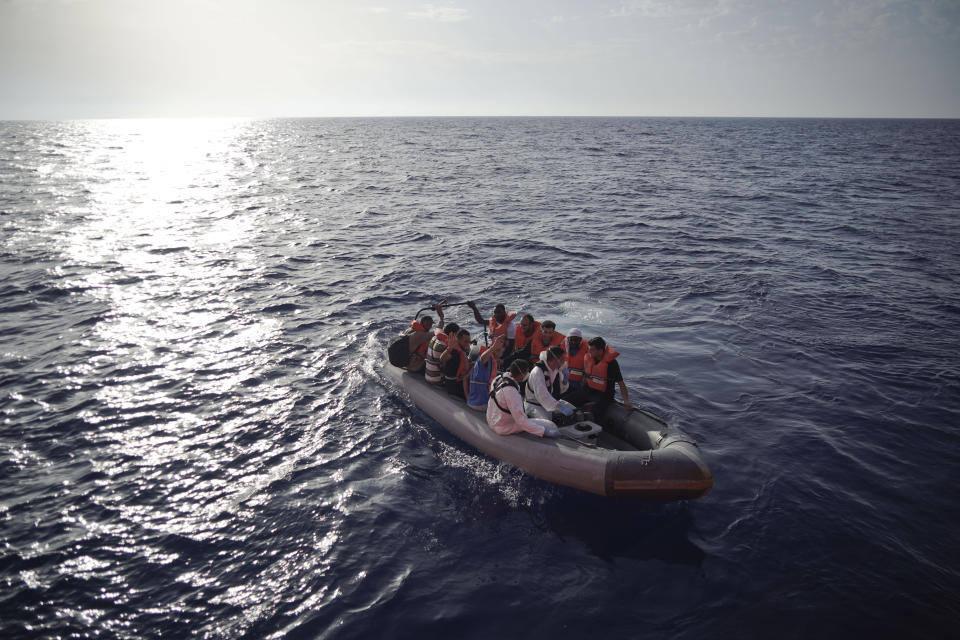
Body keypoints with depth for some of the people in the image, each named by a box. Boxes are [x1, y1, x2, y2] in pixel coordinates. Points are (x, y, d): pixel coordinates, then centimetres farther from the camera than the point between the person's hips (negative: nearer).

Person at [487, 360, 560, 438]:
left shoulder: (500, 378, -5)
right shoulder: (510, 391, -32)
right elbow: (521, 420, -31)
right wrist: (543, 432, -29)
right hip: (504, 428, -10)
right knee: (550, 425, -14)